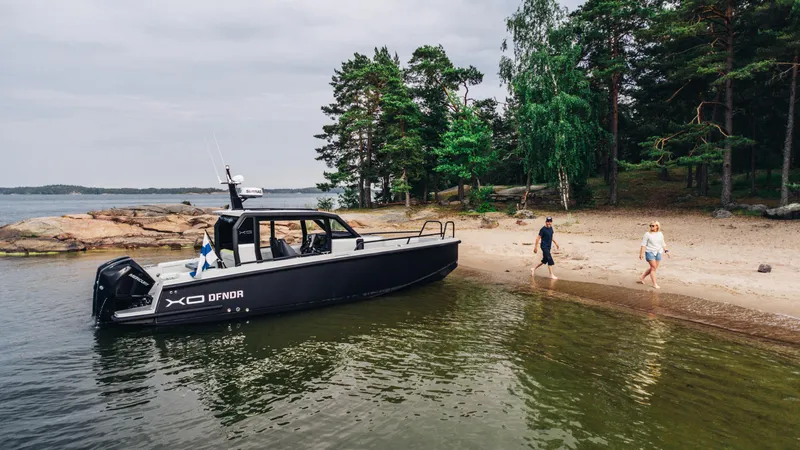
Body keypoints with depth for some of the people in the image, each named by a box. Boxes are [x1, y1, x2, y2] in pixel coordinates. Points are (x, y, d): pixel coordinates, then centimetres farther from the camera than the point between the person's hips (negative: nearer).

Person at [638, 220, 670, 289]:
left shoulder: (660, 234, 8)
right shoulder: (647, 234, -6)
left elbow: (663, 244, 17)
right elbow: (643, 244, -7)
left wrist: (666, 251, 9)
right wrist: (641, 253, -12)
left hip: (658, 253, 5)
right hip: (650, 252, -5)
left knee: (653, 268, 8)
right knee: (653, 267, -9)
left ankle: (642, 277, 25)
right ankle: (654, 284, -2)